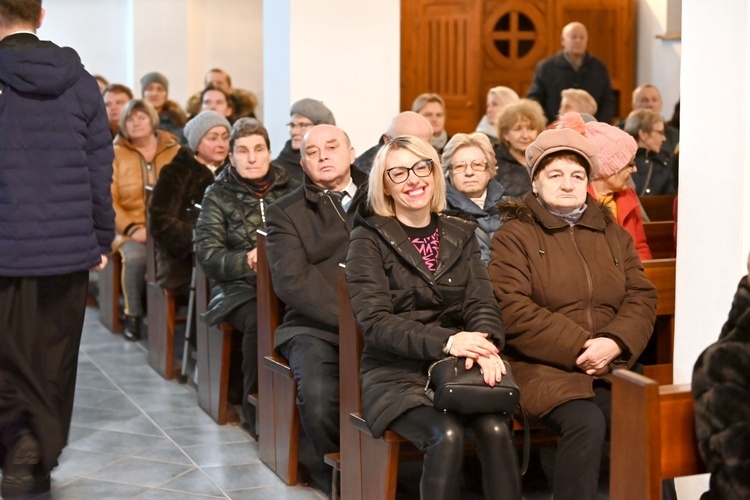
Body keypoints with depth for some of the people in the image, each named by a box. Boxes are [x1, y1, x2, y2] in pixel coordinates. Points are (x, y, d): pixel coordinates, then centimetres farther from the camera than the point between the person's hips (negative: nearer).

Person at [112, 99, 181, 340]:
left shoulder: (175, 151, 11)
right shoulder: (116, 153, 9)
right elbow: (108, 199, 1)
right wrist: (133, 229, -14)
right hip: (132, 228, 0)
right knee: (135, 257, -32)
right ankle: (133, 314, -11)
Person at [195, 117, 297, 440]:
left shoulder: (289, 190, 15)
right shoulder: (218, 196, 10)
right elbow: (207, 255, 0)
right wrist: (249, 260, -16)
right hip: (239, 290, -1)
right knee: (260, 320, -35)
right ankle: (256, 408, -17)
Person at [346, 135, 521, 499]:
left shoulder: (460, 235, 13)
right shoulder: (368, 239, 0)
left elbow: (481, 303, 4)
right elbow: (374, 321, -10)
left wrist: (485, 344, -21)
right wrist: (445, 341, -24)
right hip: (397, 374, -3)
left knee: (495, 429, -26)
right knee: (448, 435, -31)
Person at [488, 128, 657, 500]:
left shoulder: (613, 234, 19)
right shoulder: (514, 235, 3)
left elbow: (642, 297, 10)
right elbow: (513, 310, -9)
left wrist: (614, 342, -11)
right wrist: (579, 346, -15)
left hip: (612, 366, 4)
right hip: (546, 367, -4)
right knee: (587, 425, -31)